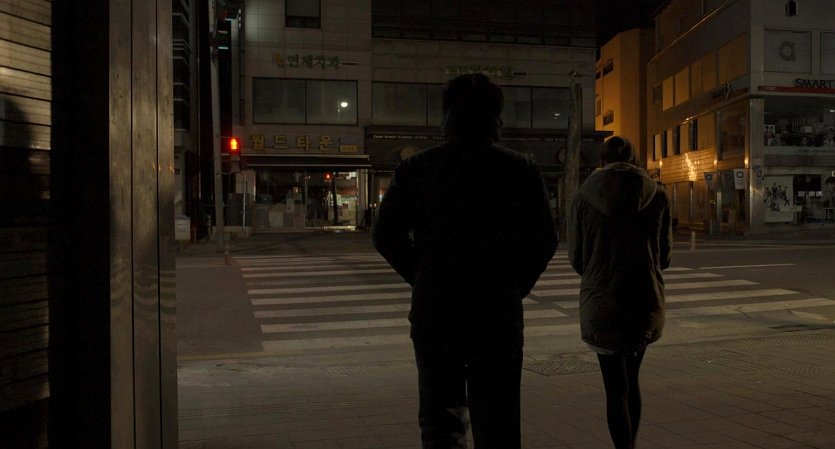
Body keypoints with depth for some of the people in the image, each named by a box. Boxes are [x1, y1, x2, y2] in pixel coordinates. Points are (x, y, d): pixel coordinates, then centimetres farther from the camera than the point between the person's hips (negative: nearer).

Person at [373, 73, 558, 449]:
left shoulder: (415, 168, -2)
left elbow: (385, 235, -1)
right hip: (499, 314, 0)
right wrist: (514, 286, 8)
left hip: (433, 309, 1)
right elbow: (543, 241, -4)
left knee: (440, 417, 16)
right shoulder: (522, 171, -3)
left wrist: (422, 279, 8)